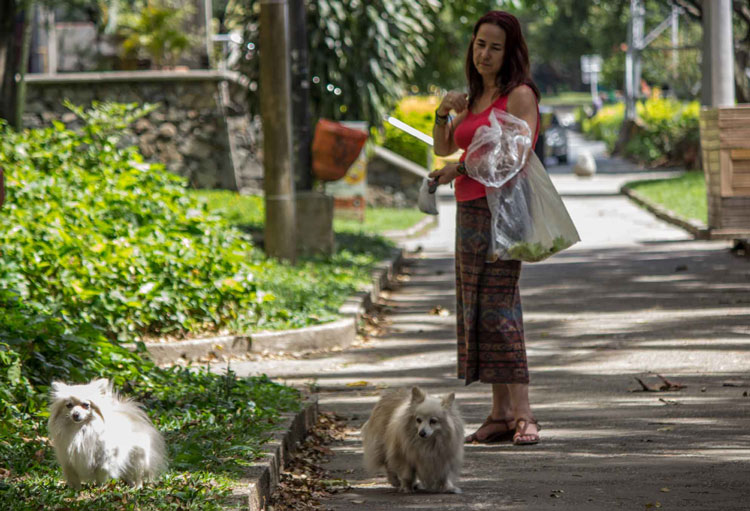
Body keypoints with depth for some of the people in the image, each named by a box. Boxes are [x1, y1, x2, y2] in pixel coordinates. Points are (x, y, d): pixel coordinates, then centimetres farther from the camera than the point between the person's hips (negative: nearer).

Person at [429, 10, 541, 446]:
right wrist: (444, 112, 0)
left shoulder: (520, 95, -7)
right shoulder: (476, 98, 18)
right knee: (476, 312, 6)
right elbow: (443, 148, 19)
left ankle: (523, 414, -16)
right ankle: (501, 415, 8)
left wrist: (460, 169, -13)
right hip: (470, 211, 9)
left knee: (499, 309, -15)